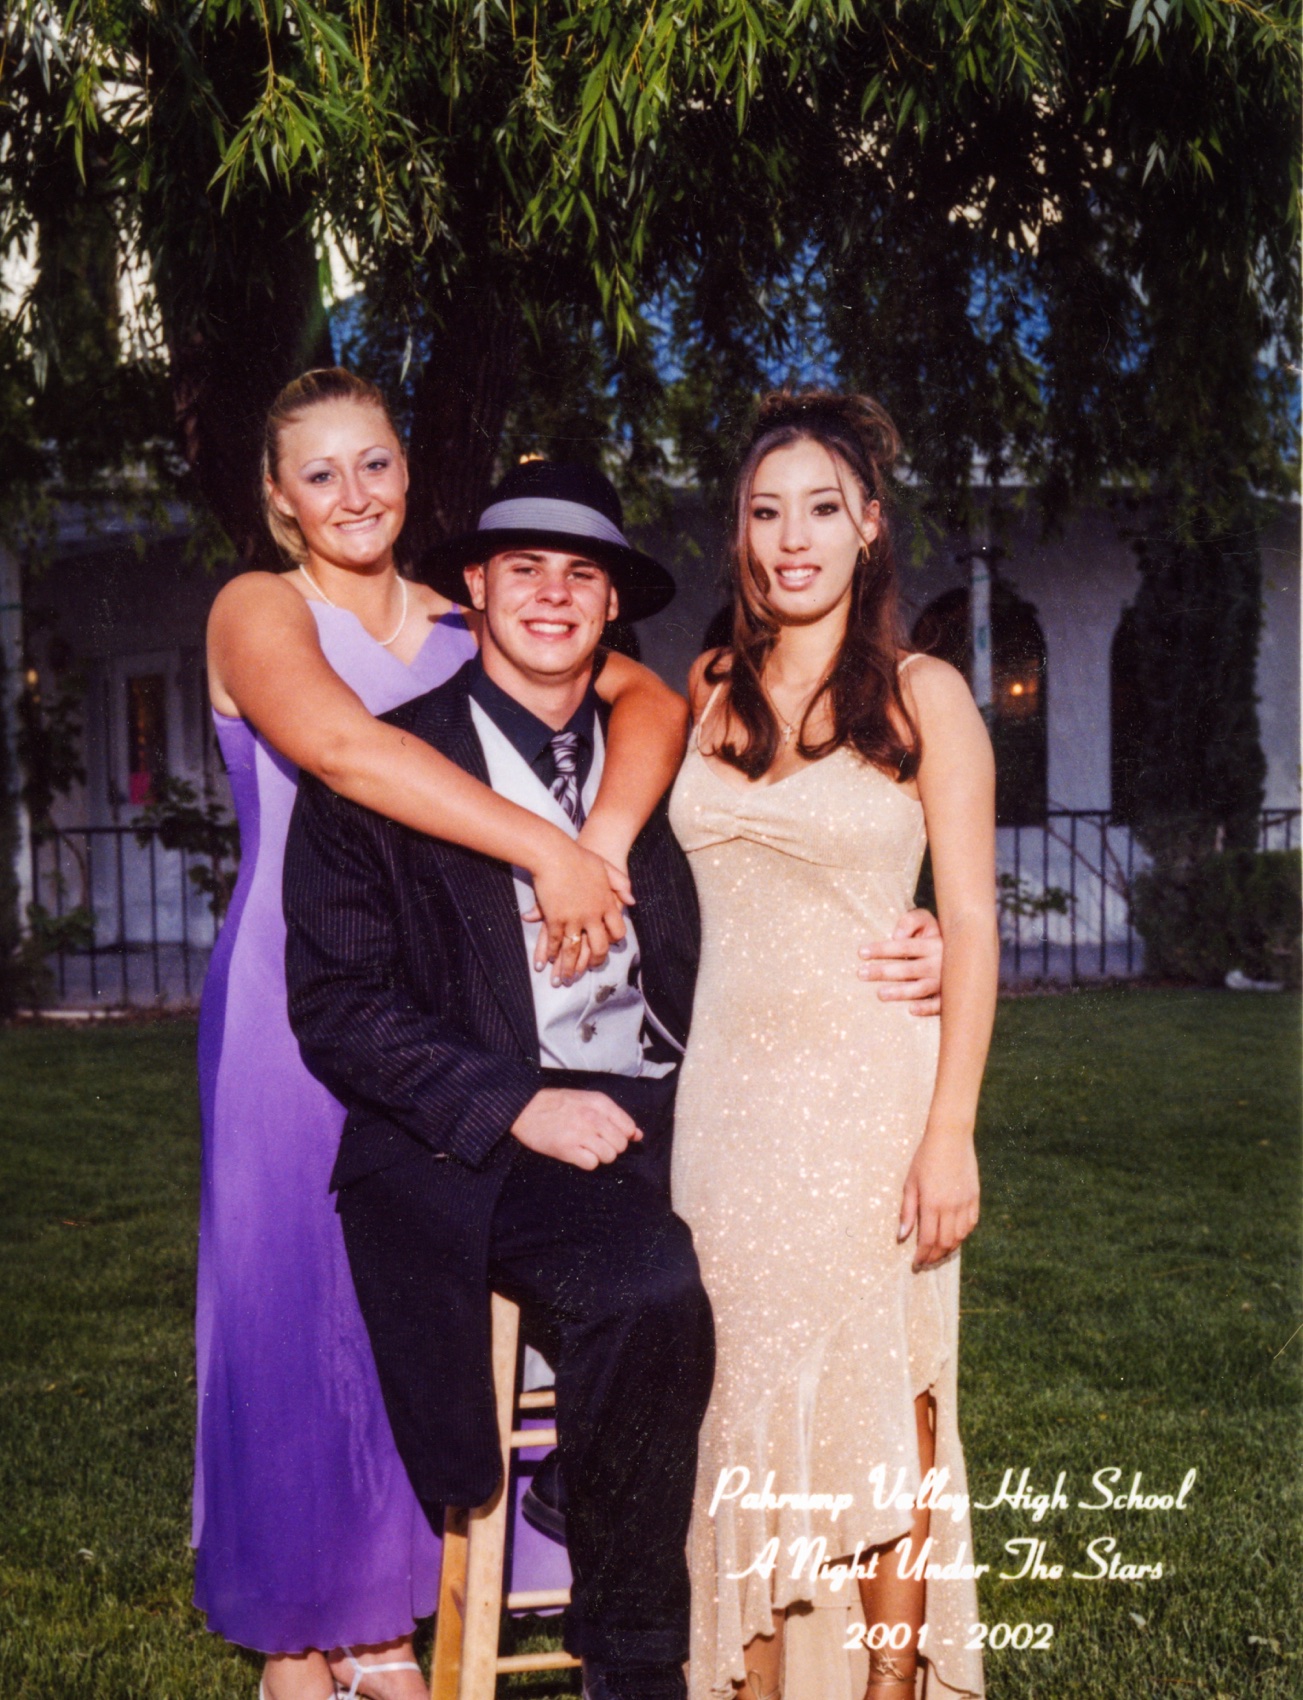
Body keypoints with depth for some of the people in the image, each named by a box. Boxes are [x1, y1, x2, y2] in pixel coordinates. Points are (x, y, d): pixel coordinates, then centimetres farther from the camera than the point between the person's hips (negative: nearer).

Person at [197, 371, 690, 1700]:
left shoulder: (467, 628, 10)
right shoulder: (260, 613, -3)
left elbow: (650, 701, -5)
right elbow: (337, 744, -25)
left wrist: (601, 848, -25)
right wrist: (547, 851, -31)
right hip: (294, 1009, -4)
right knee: (291, 1302, 1)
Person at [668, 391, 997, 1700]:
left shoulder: (924, 696, -1)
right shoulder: (711, 694, 10)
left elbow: (971, 925, -5)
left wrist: (950, 1131, -11)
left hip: (868, 1090, -3)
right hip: (728, 1088, 4)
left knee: (875, 1408, 1)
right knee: (742, 1406, 6)